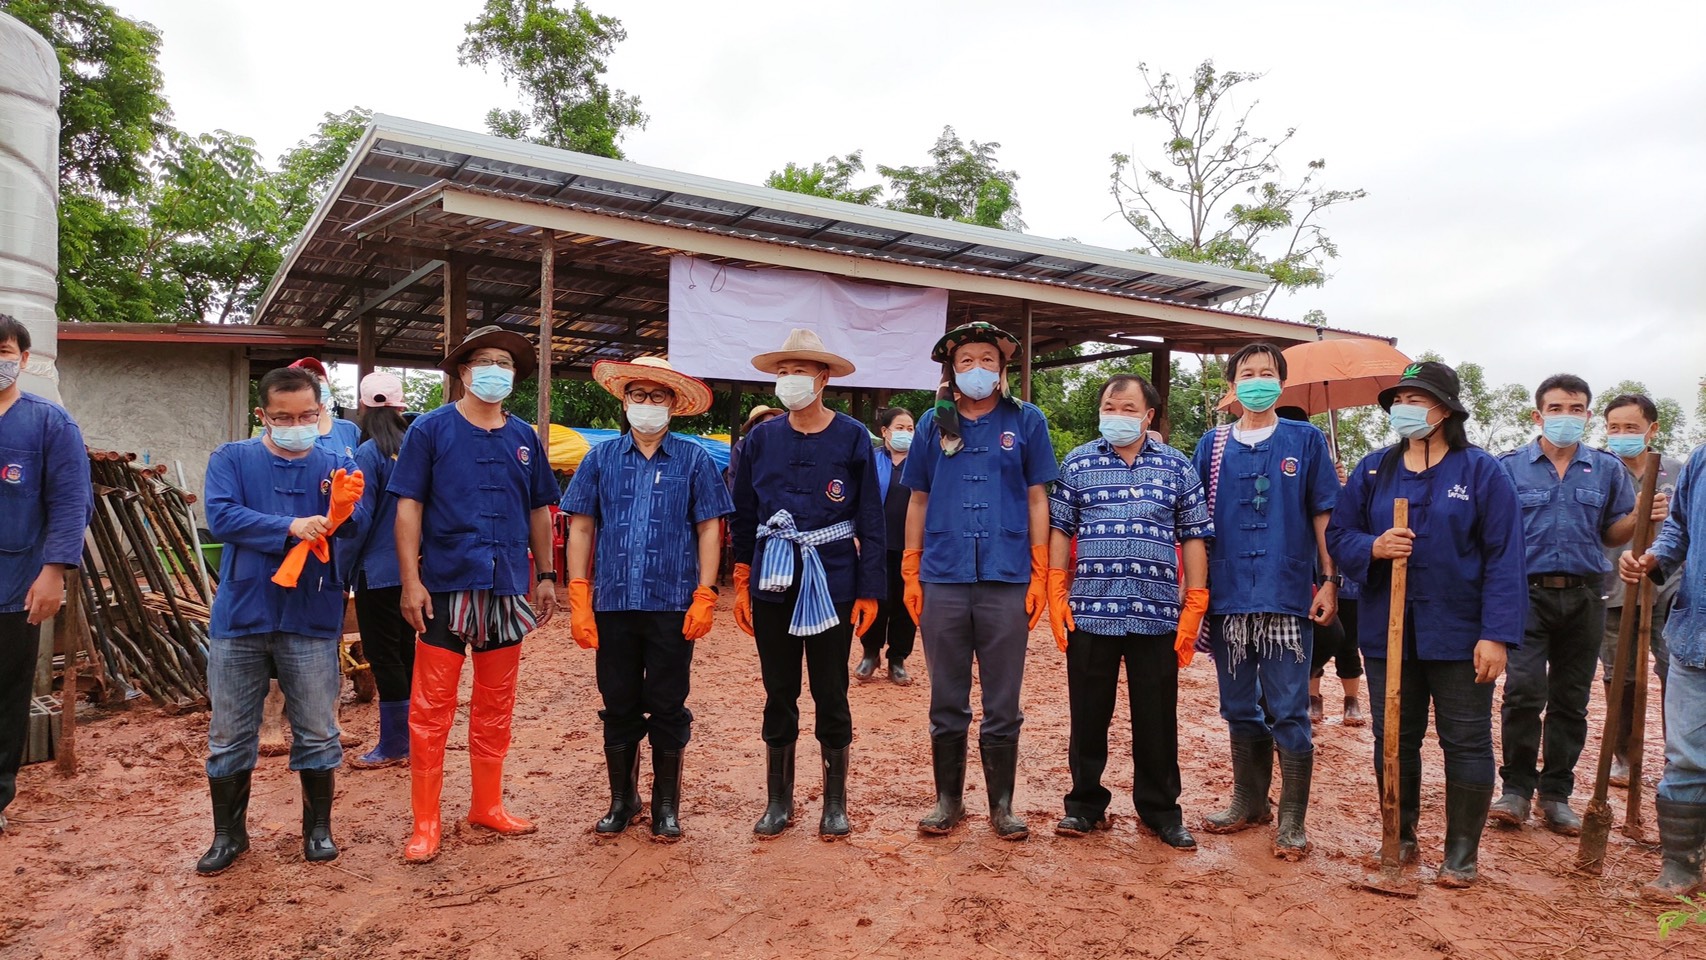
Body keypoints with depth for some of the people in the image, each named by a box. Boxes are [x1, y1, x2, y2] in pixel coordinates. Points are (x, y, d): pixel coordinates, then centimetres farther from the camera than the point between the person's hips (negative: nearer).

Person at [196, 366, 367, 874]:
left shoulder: (337, 466, 3)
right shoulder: (231, 459, 3)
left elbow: (355, 528, -13)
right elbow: (221, 517, -13)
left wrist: (344, 509, -35)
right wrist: (291, 525, -22)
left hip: (312, 620, 0)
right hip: (240, 617, 0)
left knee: (317, 733, 9)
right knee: (229, 736, 11)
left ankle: (318, 828, 26)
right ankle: (228, 833, 28)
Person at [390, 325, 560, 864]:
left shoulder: (524, 438, 11)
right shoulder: (431, 430, -1)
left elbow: (539, 511, 16)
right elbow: (408, 507, -4)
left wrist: (546, 575, 11)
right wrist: (411, 580, -11)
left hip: (507, 589, 4)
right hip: (446, 587, -4)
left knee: (495, 707, 13)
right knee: (430, 708, -1)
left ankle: (488, 805, 26)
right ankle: (426, 822, 10)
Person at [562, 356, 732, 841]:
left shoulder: (693, 460, 2)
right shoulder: (601, 458, 6)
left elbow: (709, 529, 1)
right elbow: (581, 529, 6)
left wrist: (704, 597, -7)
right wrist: (579, 601, -1)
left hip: (673, 604, -2)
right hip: (613, 603, 2)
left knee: (667, 709, 7)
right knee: (619, 707, 11)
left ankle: (666, 806, 21)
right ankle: (622, 800, 27)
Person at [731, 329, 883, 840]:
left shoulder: (852, 437, -3)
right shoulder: (762, 438, 5)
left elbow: (871, 519, -2)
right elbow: (743, 516, 9)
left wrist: (869, 591, -6)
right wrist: (741, 585, 6)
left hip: (832, 581, -2)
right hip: (773, 582, 3)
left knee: (831, 694, 7)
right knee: (779, 692, 11)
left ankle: (835, 802, 22)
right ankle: (778, 800, 25)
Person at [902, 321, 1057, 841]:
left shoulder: (1026, 421, 5)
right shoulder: (934, 423, 9)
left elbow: (1037, 500, 6)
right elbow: (918, 500, 12)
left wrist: (1040, 574, 0)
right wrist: (910, 573, 7)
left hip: (1007, 579, -1)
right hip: (943, 579, 2)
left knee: (1003, 703, 6)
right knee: (947, 701, 10)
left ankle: (1002, 804, 20)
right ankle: (948, 798, 23)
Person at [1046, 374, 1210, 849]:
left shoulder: (1177, 467, 7)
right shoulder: (1077, 463, 6)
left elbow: (1194, 537, 8)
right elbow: (1059, 530, 7)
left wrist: (1194, 605, 2)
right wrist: (1056, 597, -1)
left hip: (1157, 614, 0)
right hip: (1090, 613, 0)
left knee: (1157, 719, 9)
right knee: (1089, 716, 9)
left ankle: (1161, 810, 24)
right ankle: (1085, 804, 24)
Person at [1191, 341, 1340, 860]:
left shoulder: (1306, 440, 3)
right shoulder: (1214, 443, 8)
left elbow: (1323, 516, 3)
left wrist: (1330, 582, -3)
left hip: (1288, 596, -2)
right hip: (1228, 597, 3)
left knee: (1288, 713, 1)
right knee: (1239, 709, 13)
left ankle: (1292, 821, 12)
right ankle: (1249, 802, 28)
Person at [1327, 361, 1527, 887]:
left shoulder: (1481, 470, -4)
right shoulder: (1374, 469, 6)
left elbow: (1504, 558, -8)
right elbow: (1338, 534, 6)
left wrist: (1497, 634, -15)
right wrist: (1372, 548, -17)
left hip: (1459, 635, -3)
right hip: (1388, 631, 3)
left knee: (1465, 742, 7)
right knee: (1393, 739, 12)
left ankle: (1462, 850, 21)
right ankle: (1400, 837, 27)